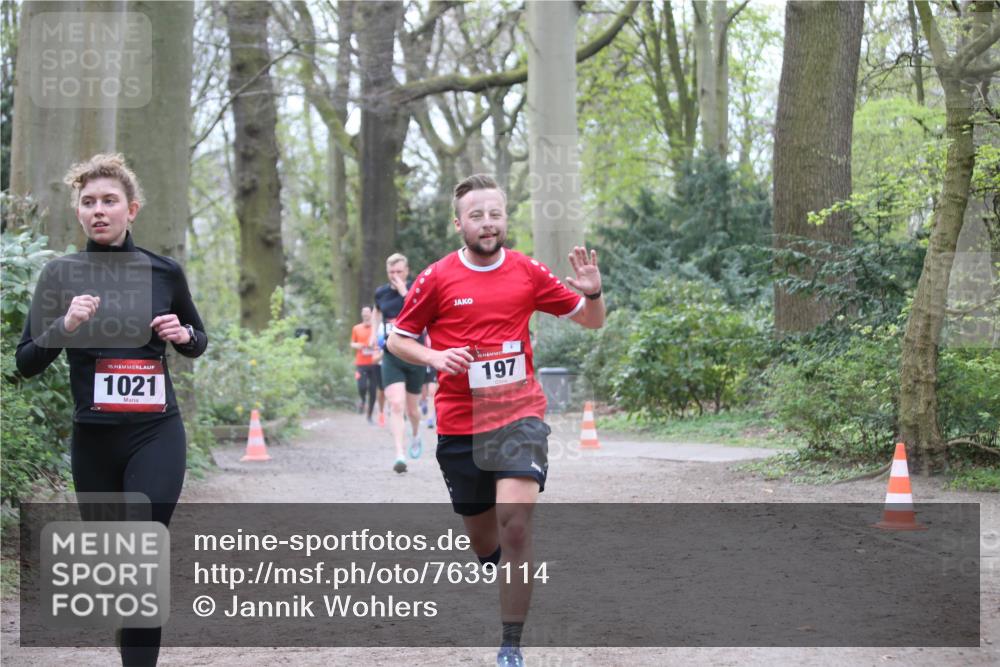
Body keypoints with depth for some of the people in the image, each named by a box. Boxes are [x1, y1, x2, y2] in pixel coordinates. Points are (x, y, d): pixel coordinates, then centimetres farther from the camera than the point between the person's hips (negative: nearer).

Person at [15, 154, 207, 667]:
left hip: (156, 436, -1)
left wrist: (183, 334, -6)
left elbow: (198, 342, 17)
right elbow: (26, 363, -1)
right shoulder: (62, 275, 0)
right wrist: (65, 326, -19)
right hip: (93, 440, 2)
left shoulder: (163, 273, 2)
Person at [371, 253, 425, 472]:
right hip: (391, 357, 1)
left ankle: (416, 435, 46)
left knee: (411, 408, 13)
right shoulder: (381, 293, 3)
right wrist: (375, 332, 15)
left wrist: (404, 292, -26)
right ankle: (399, 455, -21)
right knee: (396, 405, -16)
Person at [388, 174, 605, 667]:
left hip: (519, 415, -1)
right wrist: (435, 357, -12)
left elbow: (591, 321, 11)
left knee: (515, 524, -19)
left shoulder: (527, 272, 1)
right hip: (459, 425, 1)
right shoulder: (437, 279, -2)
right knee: (483, 538, 11)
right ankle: (512, 596, 44)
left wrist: (592, 294, -12)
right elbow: (397, 339, 7)